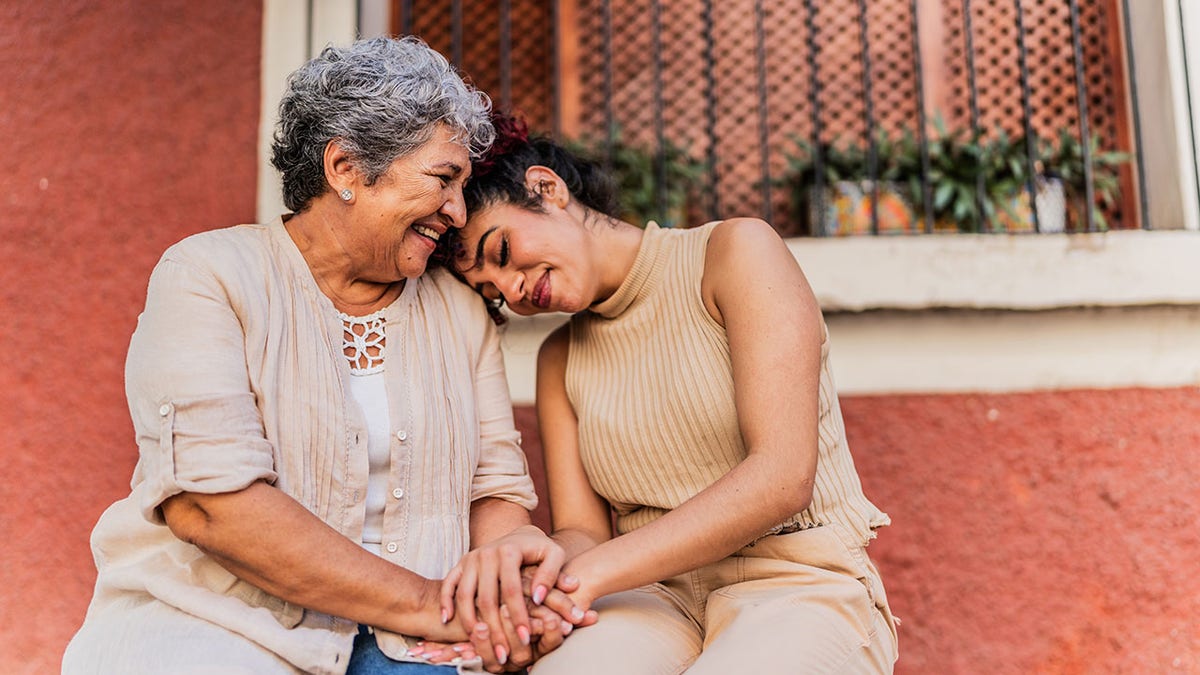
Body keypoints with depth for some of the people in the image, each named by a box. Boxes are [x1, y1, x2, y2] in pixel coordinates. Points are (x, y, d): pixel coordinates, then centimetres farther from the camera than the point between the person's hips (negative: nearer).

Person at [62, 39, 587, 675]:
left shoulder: (461, 311, 12)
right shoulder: (208, 275, -4)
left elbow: (495, 485, 11)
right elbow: (207, 497, -15)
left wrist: (505, 553, -15)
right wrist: (422, 600, -16)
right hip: (208, 622, -3)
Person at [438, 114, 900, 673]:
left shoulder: (734, 250, -4)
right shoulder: (560, 359, 15)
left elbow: (783, 477, -15)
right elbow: (582, 532, 7)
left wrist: (586, 575, -19)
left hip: (796, 585, -2)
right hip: (657, 596, 3)